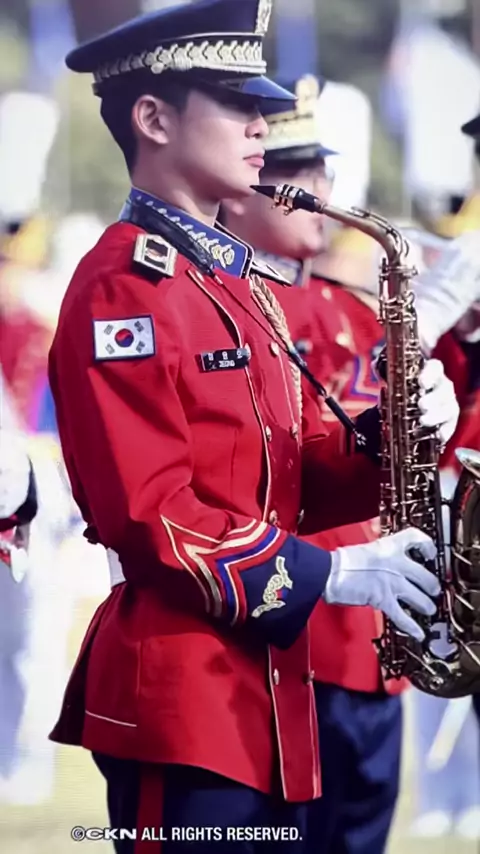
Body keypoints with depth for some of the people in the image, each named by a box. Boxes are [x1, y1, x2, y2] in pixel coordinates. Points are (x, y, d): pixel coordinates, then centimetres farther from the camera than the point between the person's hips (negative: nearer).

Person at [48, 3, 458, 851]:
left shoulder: (243, 286, 18)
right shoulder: (122, 287, -13)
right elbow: (147, 513, -20)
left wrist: (386, 435, -1)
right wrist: (327, 573, -18)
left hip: (263, 685, 10)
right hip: (178, 692, -10)